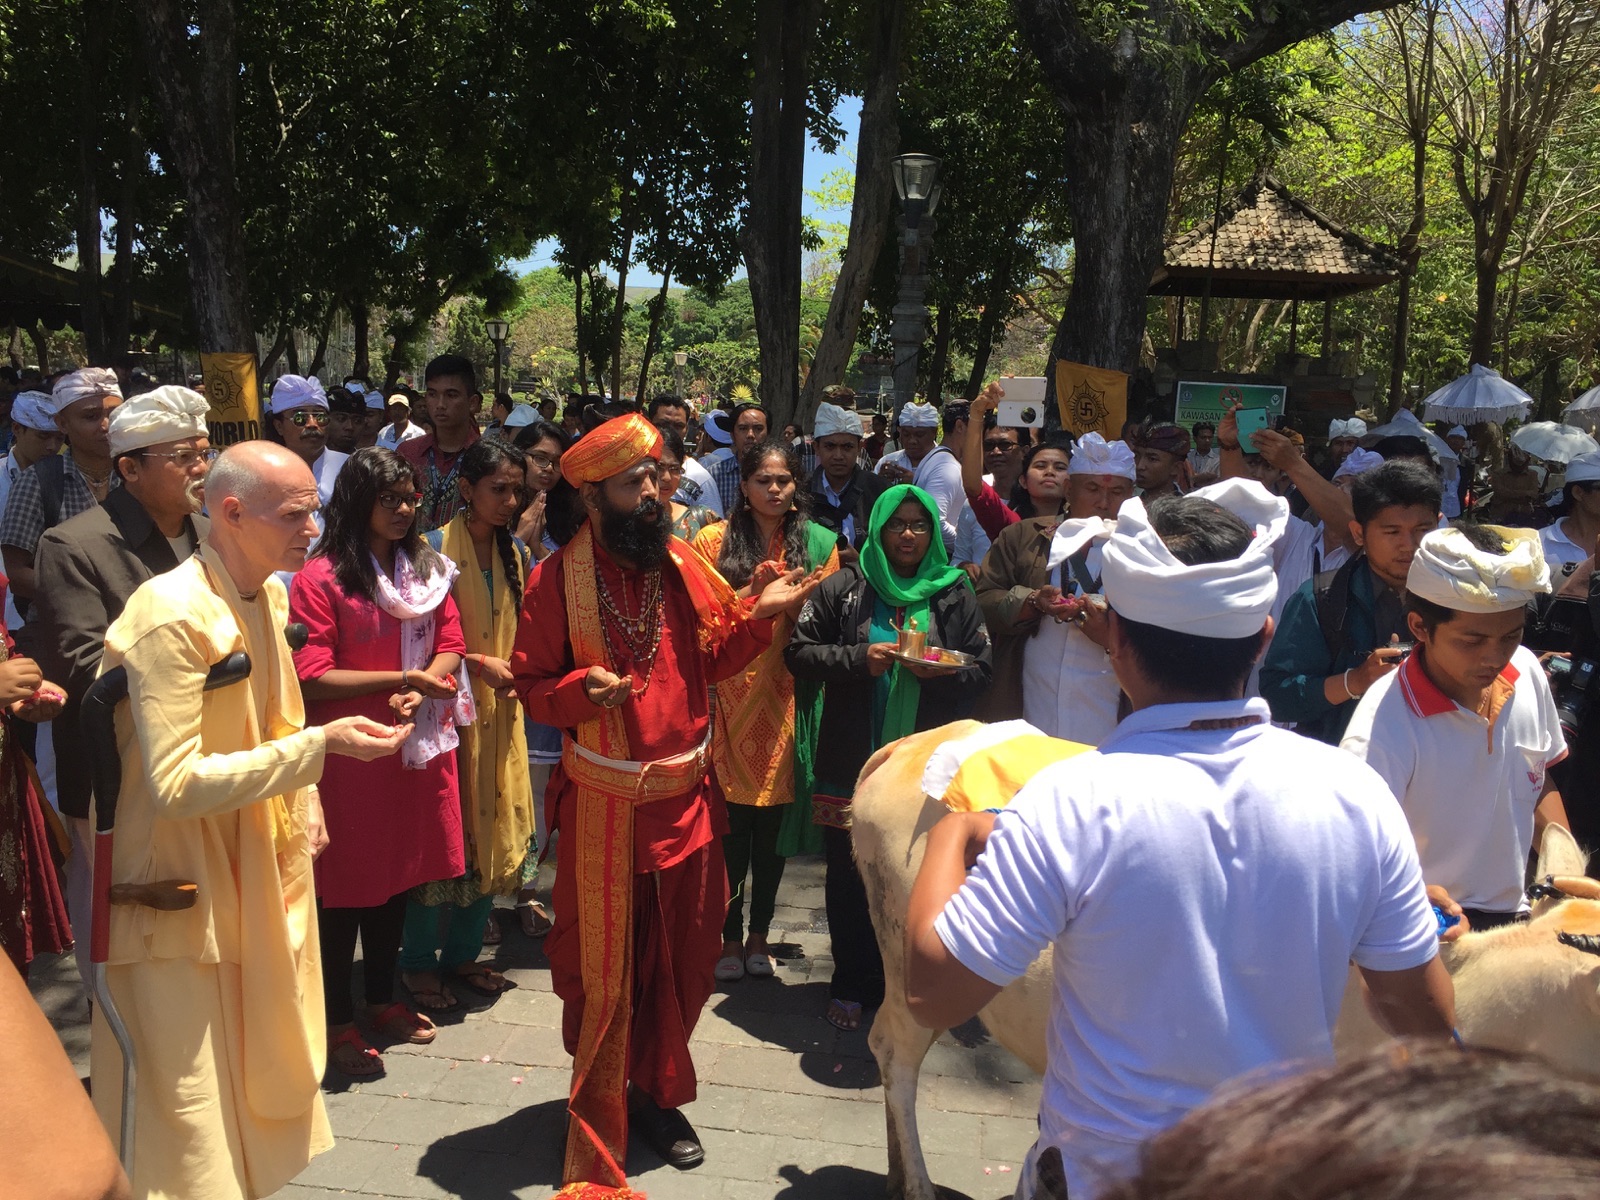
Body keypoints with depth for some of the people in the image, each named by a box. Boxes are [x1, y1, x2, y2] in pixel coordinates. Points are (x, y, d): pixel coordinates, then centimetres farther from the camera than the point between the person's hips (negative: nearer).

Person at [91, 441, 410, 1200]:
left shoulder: (268, 594, 3)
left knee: (247, 1079, 20)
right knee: (187, 1114, 4)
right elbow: (175, 784, -27)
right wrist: (317, 748, -26)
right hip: (175, 887, -8)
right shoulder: (172, 614, -24)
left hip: (247, 871, 8)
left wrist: (303, 801, 4)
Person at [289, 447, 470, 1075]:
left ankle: (383, 1000, 33)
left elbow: (449, 646, 5)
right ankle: (338, 1022, 18)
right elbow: (312, 678, -16)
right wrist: (400, 678, -19)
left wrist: (420, 691, -14)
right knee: (346, 887, 4)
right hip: (349, 752, -6)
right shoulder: (320, 579, -11)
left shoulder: (427, 569, 9)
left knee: (397, 878, 16)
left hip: (415, 744, 6)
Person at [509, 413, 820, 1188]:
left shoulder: (681, 566, 3)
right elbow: (531, 686, -6)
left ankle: (656, 1093, 36)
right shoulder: (557, 579, -9)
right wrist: (581, 690, -26)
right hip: (604, 805, -4)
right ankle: (597, 1120, 28)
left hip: (685, 797, 4)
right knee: (602, 969, 7)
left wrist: (759, 615, -5)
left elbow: (710, 660, 8)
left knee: (682, 956, 14)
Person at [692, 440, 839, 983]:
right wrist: (753, 590, -14)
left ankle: (760, 933, 23)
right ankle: (731, 935, 16)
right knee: (732, 821, 1)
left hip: (786, 697, 1)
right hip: (731, 694, -1)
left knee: (773, 824, 9)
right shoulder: (714, 541, 2)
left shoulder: (818, 542, 6)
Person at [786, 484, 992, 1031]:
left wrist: (943, 672, -14)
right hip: (852, 760, 0)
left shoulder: (954, 594, 7)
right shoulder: (844, 589, 3)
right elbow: (799, 652, 0)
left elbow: (981, 669, 7)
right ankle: (852, 986, 23)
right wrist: (860, 657, -14)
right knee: (850, 874, 8)